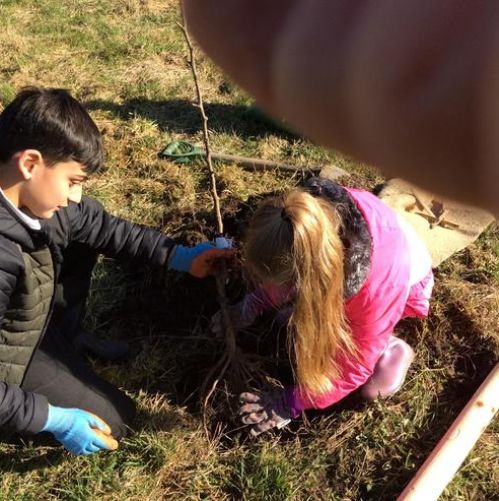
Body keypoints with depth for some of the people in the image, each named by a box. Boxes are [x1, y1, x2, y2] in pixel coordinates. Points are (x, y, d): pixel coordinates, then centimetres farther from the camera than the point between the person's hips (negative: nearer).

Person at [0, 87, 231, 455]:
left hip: (36, 319, 7)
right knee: (114, 421, 0)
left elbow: (104, 228, -2)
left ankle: (65, 337, 14)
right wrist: (54, 419, -26)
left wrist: (179, 256, -2)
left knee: (81, 235, 4)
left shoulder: (35, 194, -17)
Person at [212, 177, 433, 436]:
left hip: (404, 283, -4)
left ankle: (395, 349, 10)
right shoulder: (309, 209, -35)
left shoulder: (380, 282, -47)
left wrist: (293, 402, -26)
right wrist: (254, 303, -18)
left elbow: (354, 367, -30)